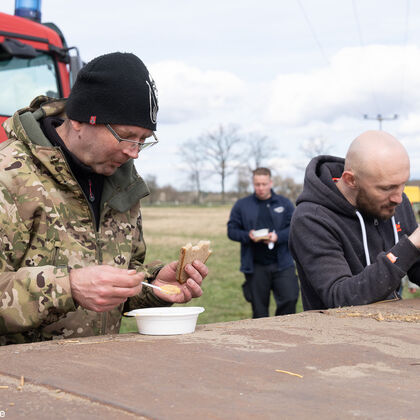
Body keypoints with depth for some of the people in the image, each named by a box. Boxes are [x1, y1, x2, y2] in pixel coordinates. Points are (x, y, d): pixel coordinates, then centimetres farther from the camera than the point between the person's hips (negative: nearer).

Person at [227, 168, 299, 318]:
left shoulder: (284, 203, 9)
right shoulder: (241, 205, 8)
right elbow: (231, 230, 5)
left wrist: (278, 236, -14)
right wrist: (248, 236, -14)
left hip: (282, 263, 0)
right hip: (256, 267, 0)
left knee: (289, 299, -10)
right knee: (259, 309, 6)